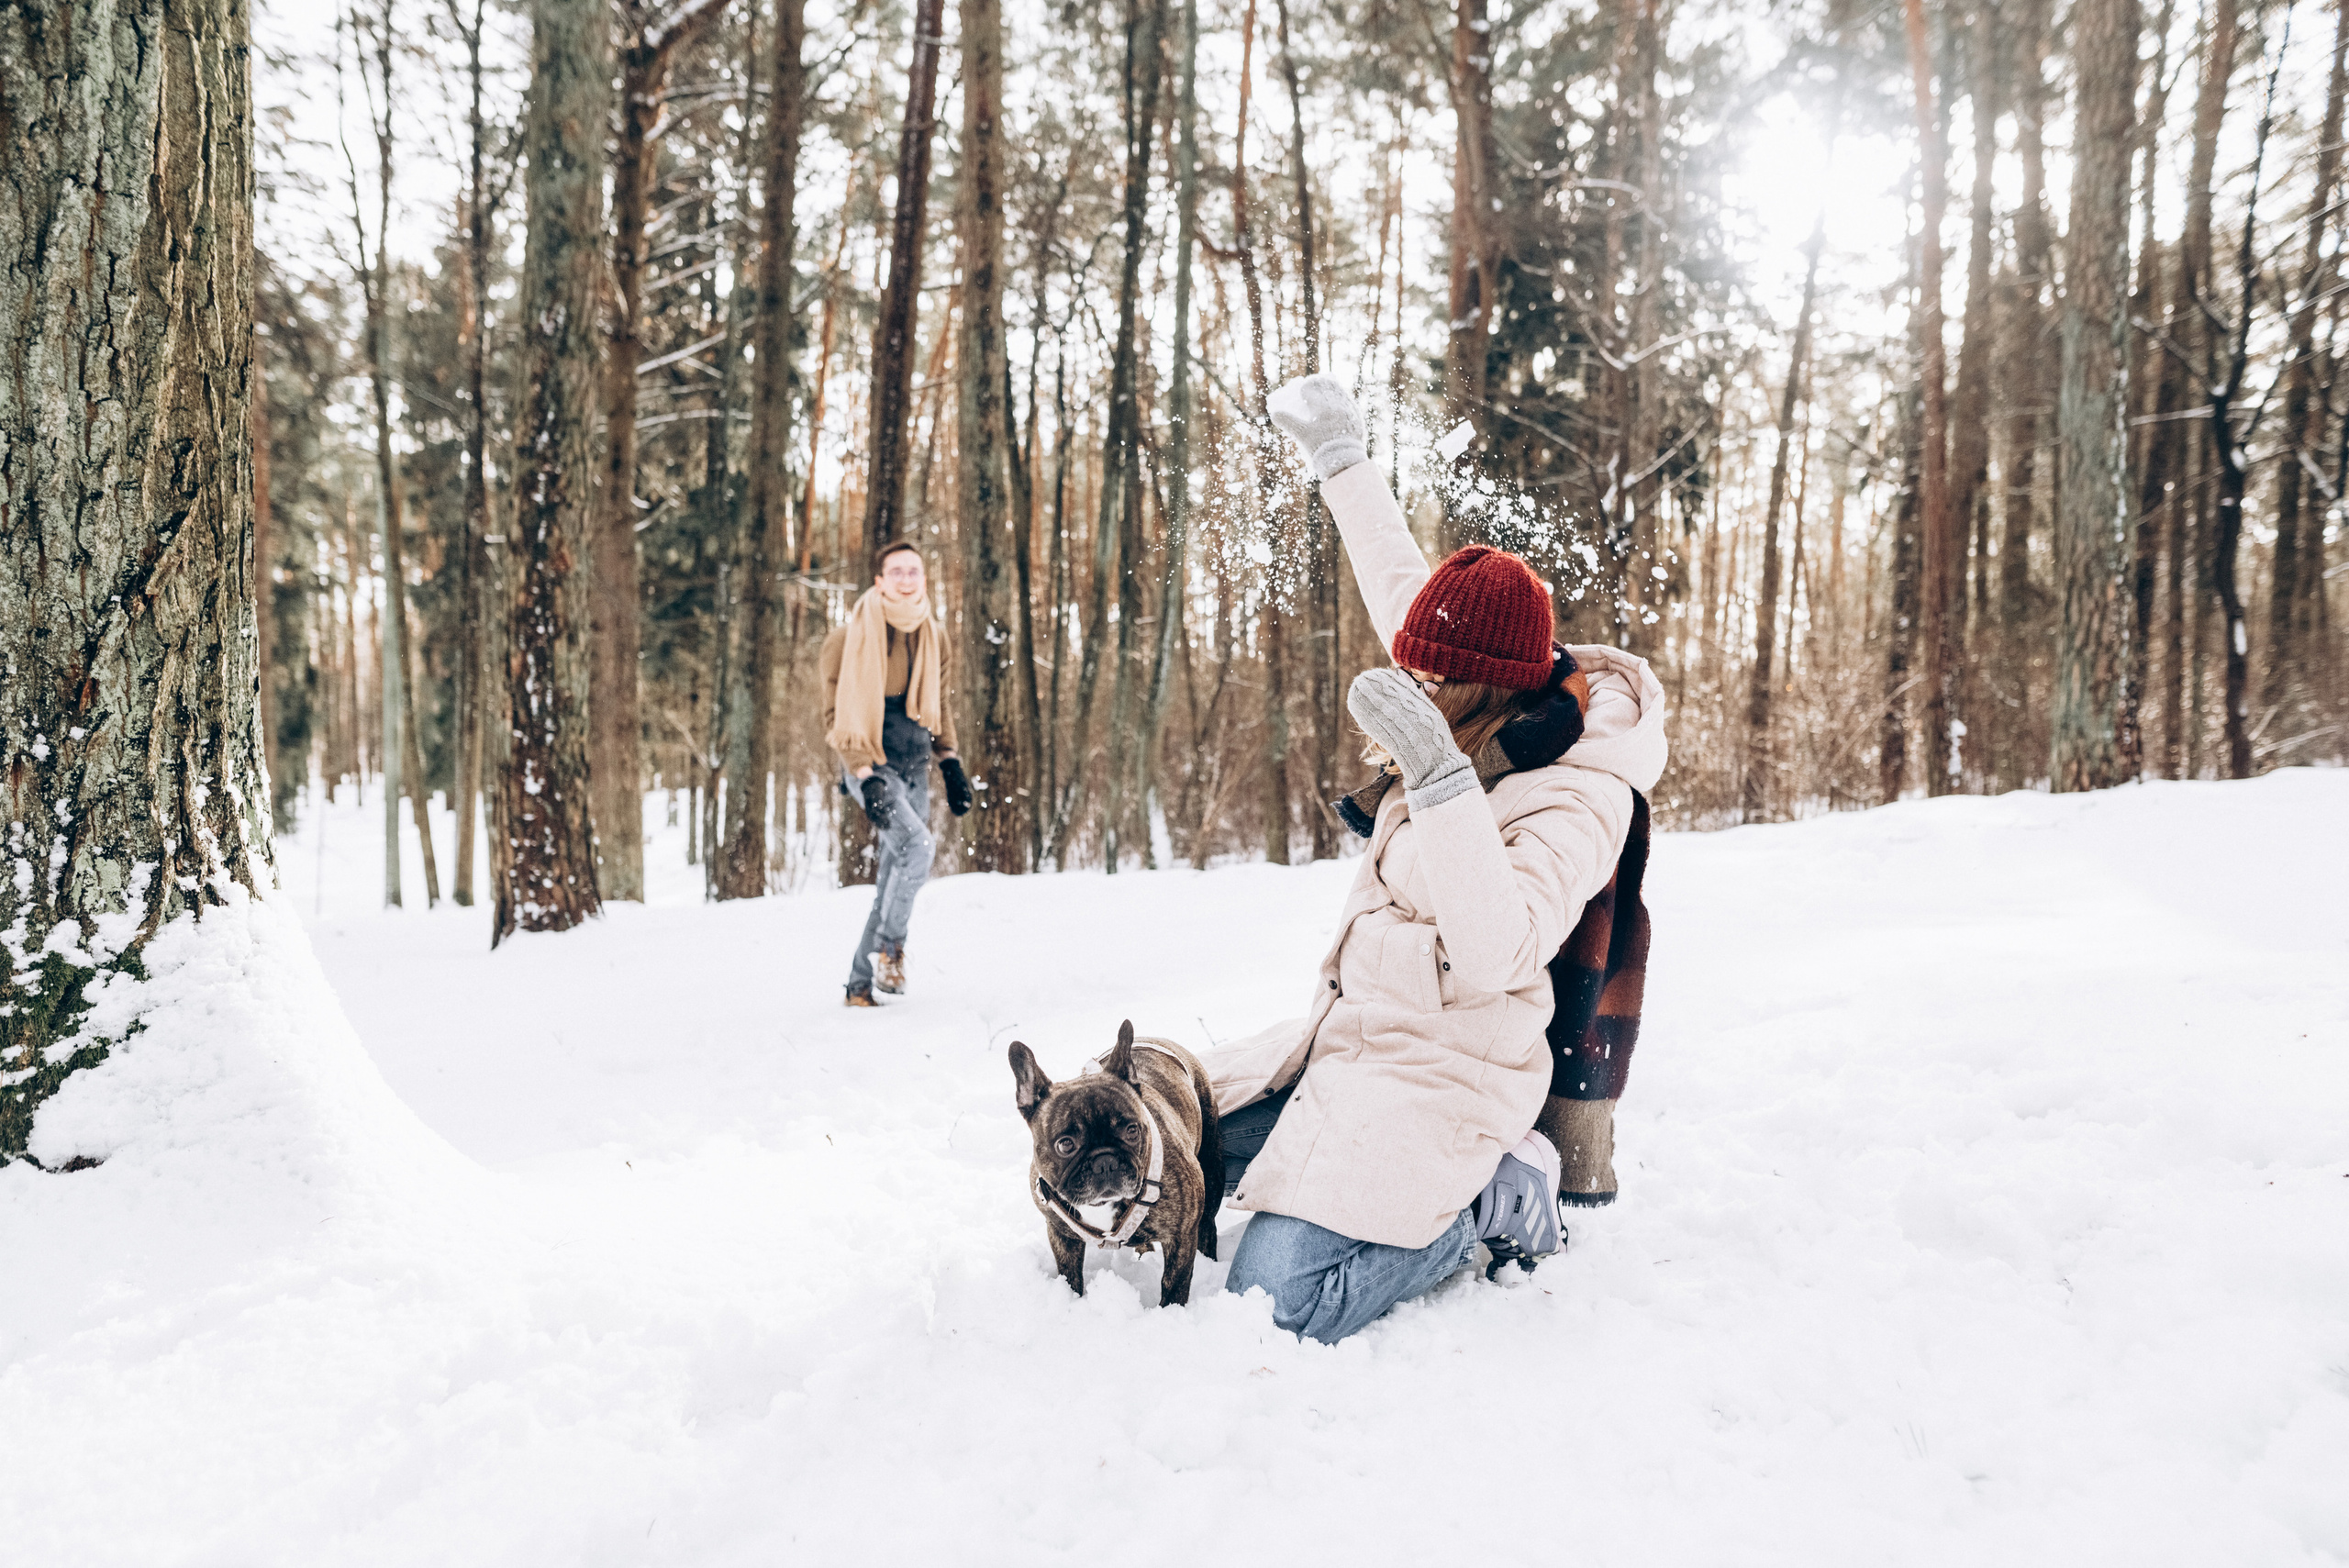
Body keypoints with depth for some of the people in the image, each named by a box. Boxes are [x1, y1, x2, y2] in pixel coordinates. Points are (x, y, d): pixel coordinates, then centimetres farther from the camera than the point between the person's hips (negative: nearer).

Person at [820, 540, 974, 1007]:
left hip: (914, 763, 6)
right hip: (871, 762, -6)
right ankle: (888, 946, -8)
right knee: (916, 844, -27)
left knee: (895, 879, 4)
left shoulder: (934, 636, 8)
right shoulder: (851, 637, -9)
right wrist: (865, 775, -20)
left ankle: (861, 983, 14)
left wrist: (949, 762, 10)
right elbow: (838, 715, -10)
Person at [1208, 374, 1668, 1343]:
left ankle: (1494, 1203, 5)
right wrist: (1340, 457, 24)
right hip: (1350, 1040, 9)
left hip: (1438, 1074, -9)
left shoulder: (1578, 793, -19)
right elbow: (1400, 586, 18)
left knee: (1274, 1307, -18)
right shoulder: (1484, 730, 4)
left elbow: (1497, 951, -33)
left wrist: (1437, 773, -39)